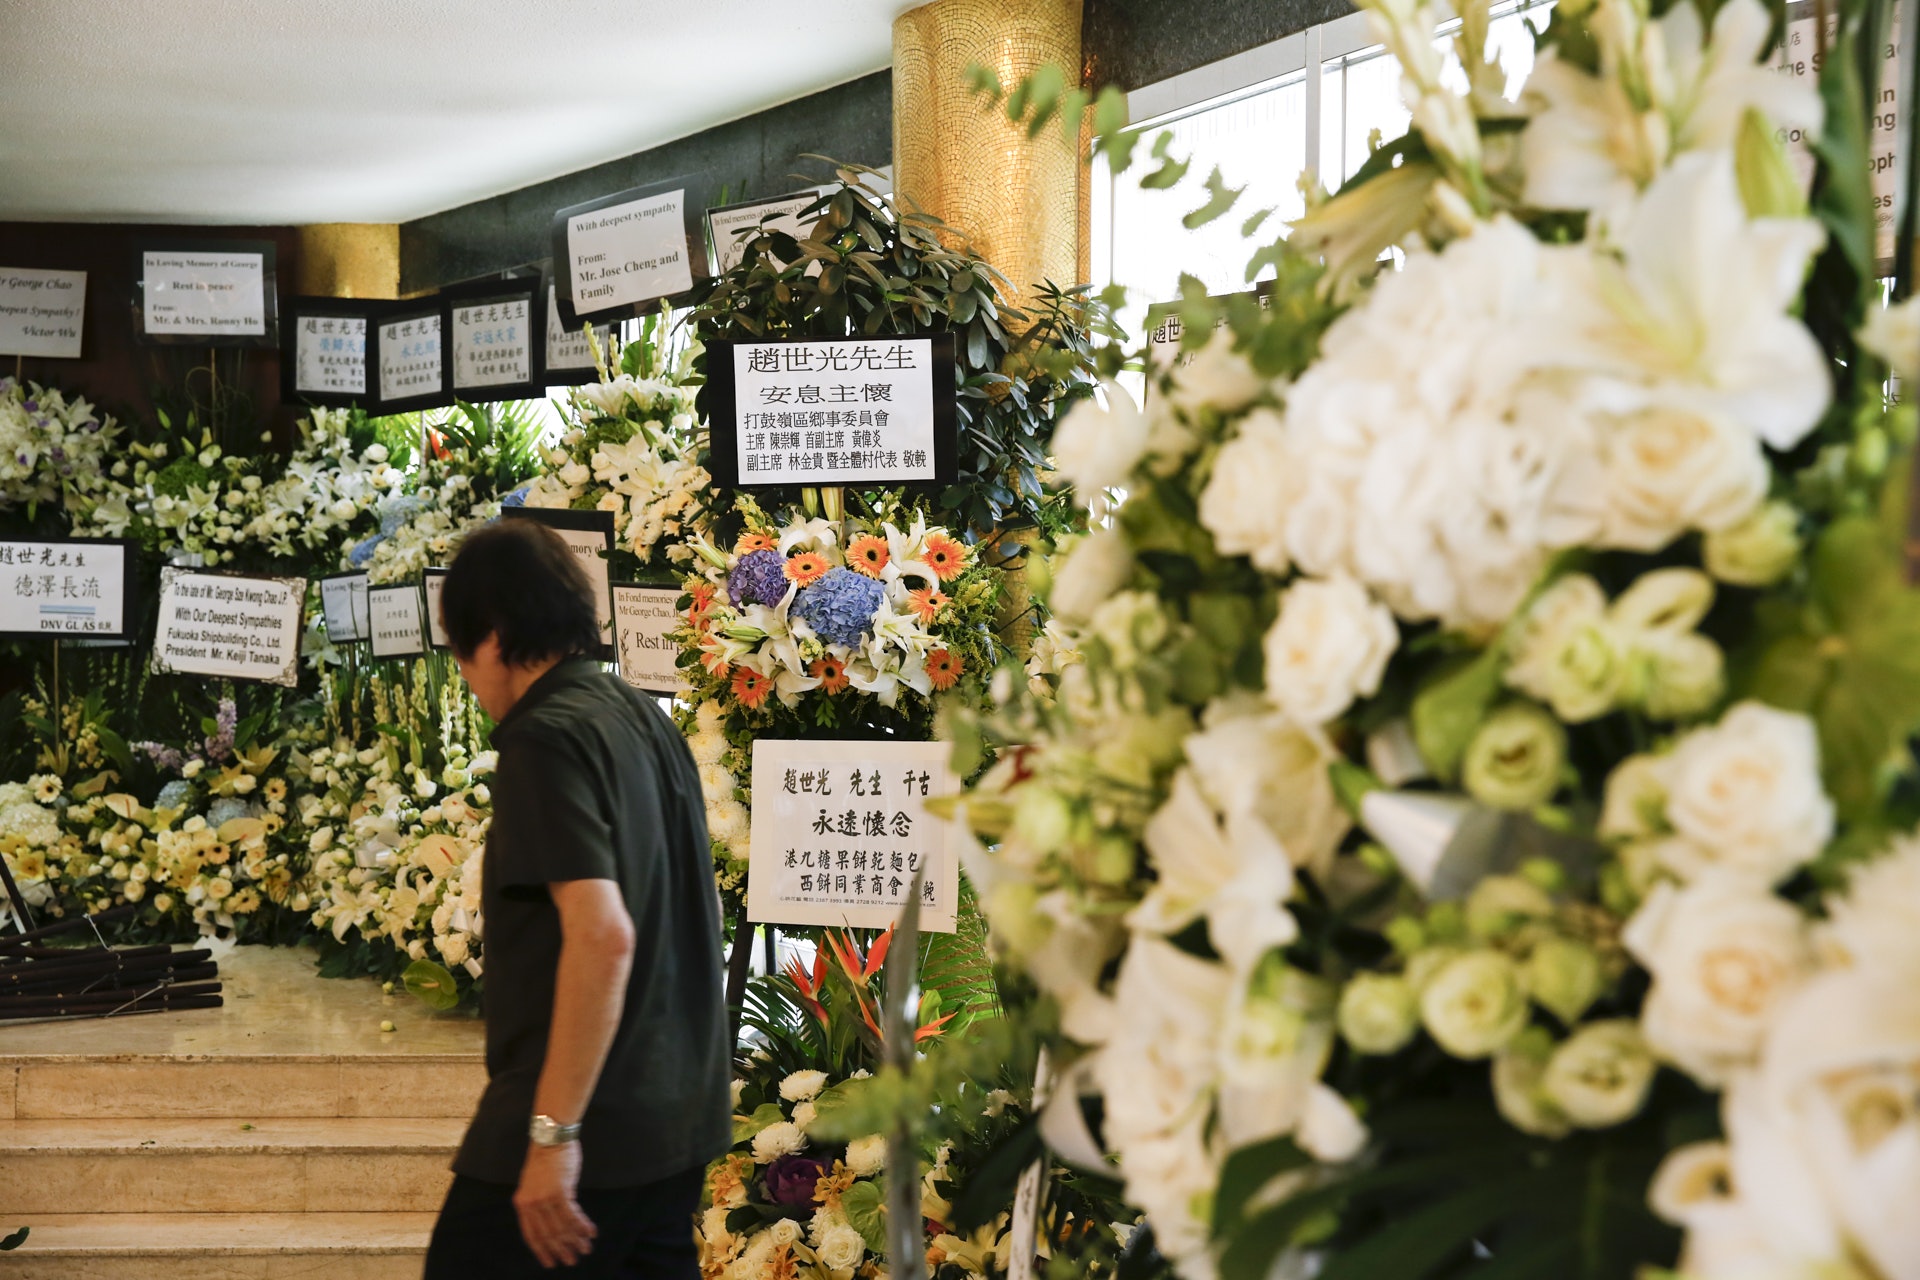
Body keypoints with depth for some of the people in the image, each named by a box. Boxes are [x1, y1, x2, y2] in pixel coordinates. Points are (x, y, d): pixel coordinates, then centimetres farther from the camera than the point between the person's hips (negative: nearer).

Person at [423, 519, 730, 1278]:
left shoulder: (548, 736, -15)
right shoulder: (648, 722, 11)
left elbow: (602, 936, -24)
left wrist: (553, 1131, -22)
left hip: (588, 1129, -8)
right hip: (679, 1123, 9)